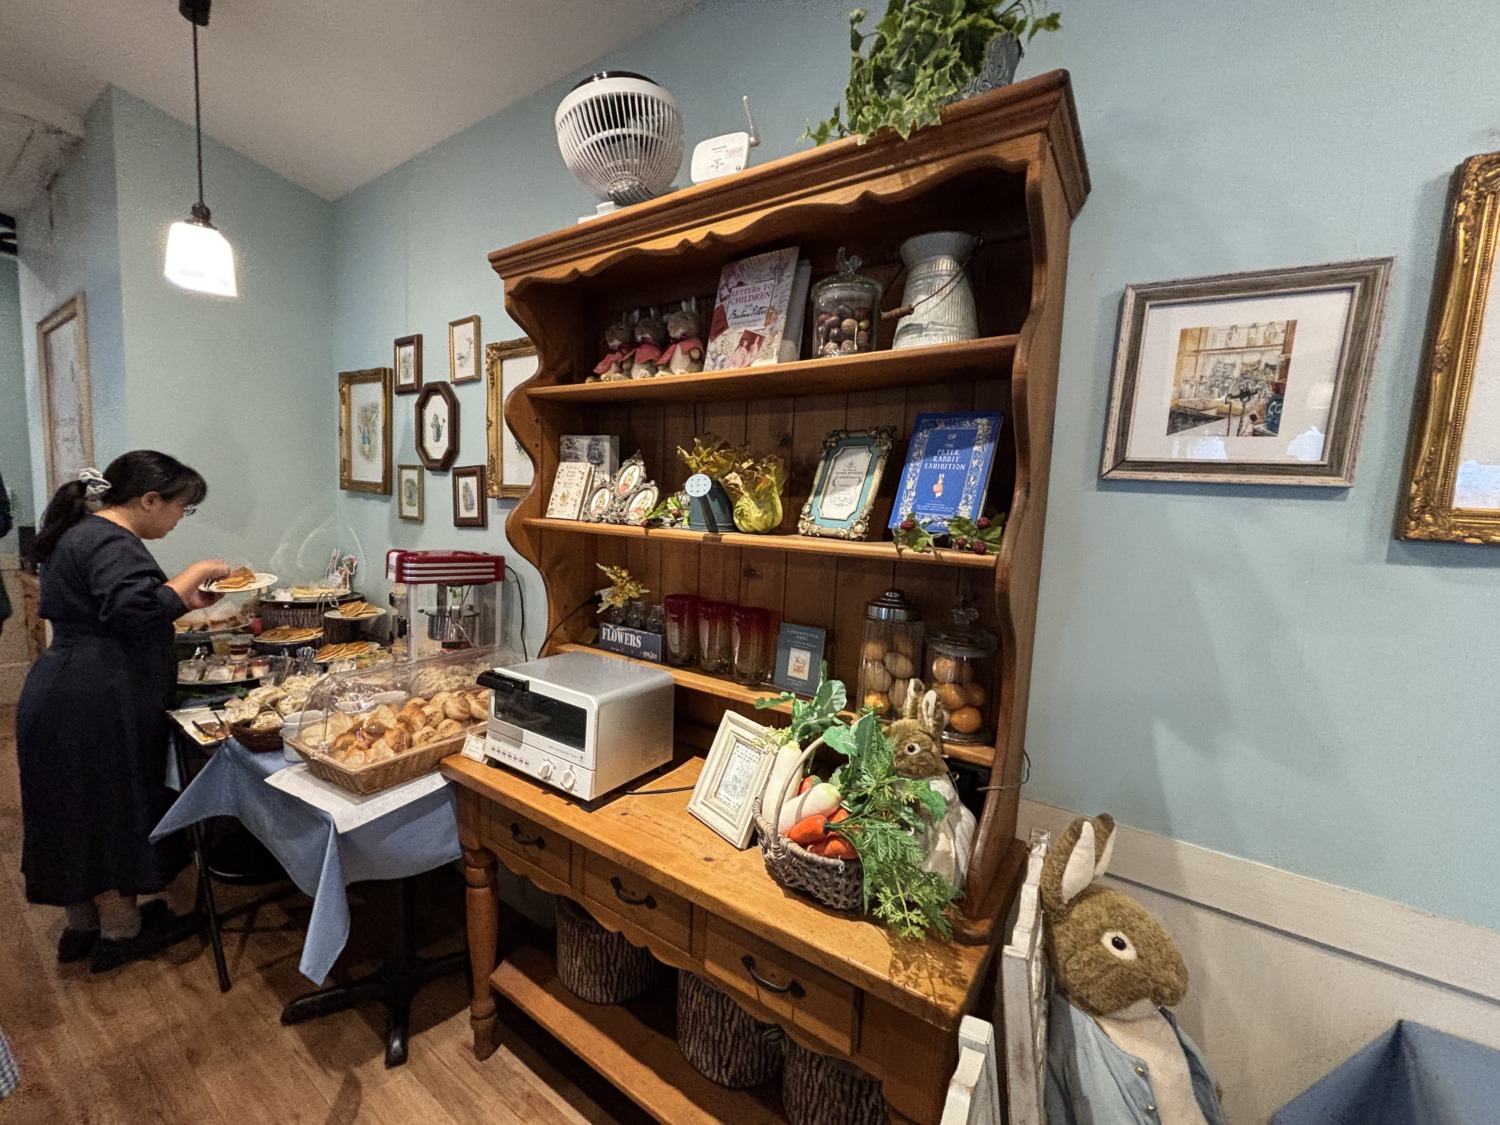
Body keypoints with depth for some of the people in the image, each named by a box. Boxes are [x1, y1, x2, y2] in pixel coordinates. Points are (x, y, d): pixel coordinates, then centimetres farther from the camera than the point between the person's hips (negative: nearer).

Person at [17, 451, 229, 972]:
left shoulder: (83, 533, 15)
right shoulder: (110, 543, -19)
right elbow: (134, 610, -33)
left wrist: (183, 602, 12)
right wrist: (190, 576, -20)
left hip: (66, 699, 10)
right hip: (94, 709, -10)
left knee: (84, 814, 18)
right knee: (111, 812, 4)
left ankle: (82, 925, 33)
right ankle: (121, 932, 20)